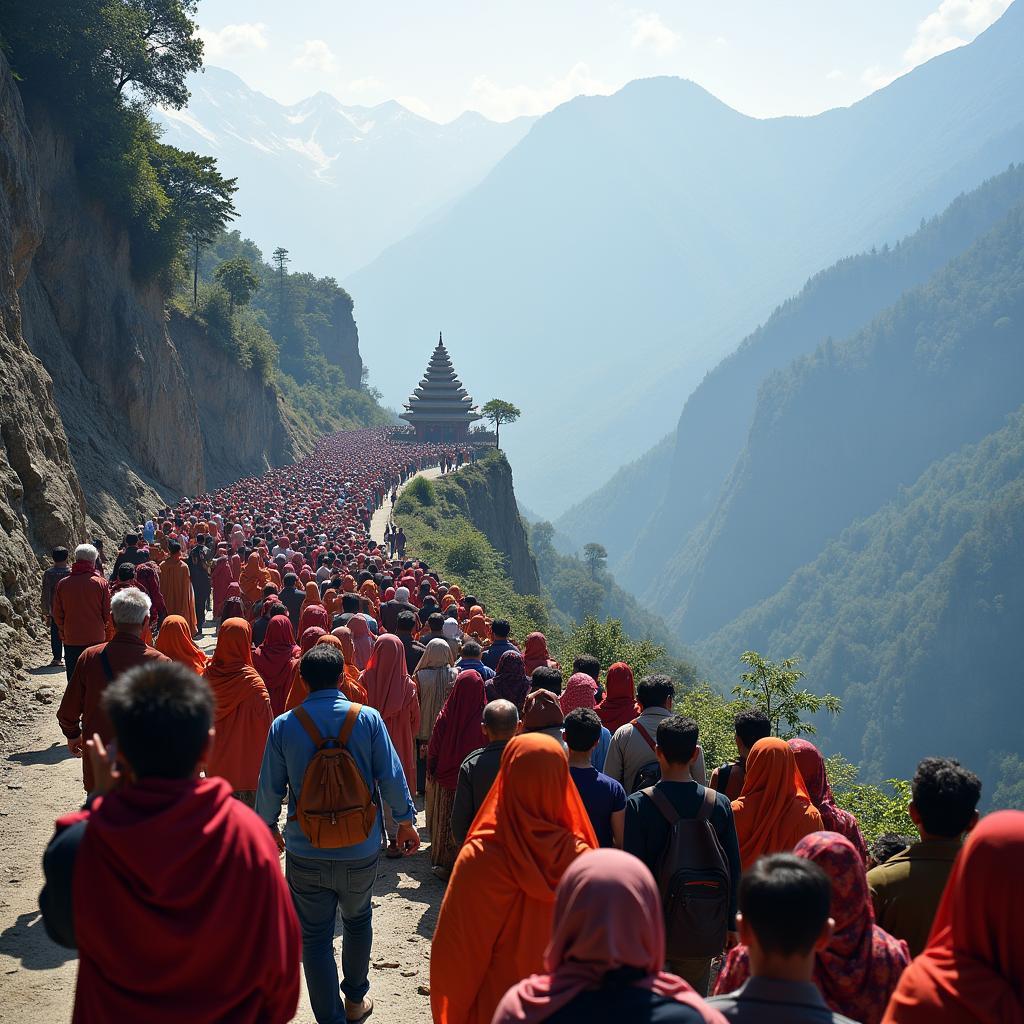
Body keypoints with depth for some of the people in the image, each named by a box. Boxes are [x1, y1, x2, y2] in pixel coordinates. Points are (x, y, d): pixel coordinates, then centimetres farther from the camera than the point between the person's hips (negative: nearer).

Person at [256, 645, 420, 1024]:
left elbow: (270, 786, -2)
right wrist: (405, 821, 8)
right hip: (360, 849, 1)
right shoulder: (367, 719, -10)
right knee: (358, 921, 25)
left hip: (305, 852, -1)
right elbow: (391, 776, -7)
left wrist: (268, 826, 16)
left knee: (314, 937, 10)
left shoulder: (283, 725, -9)